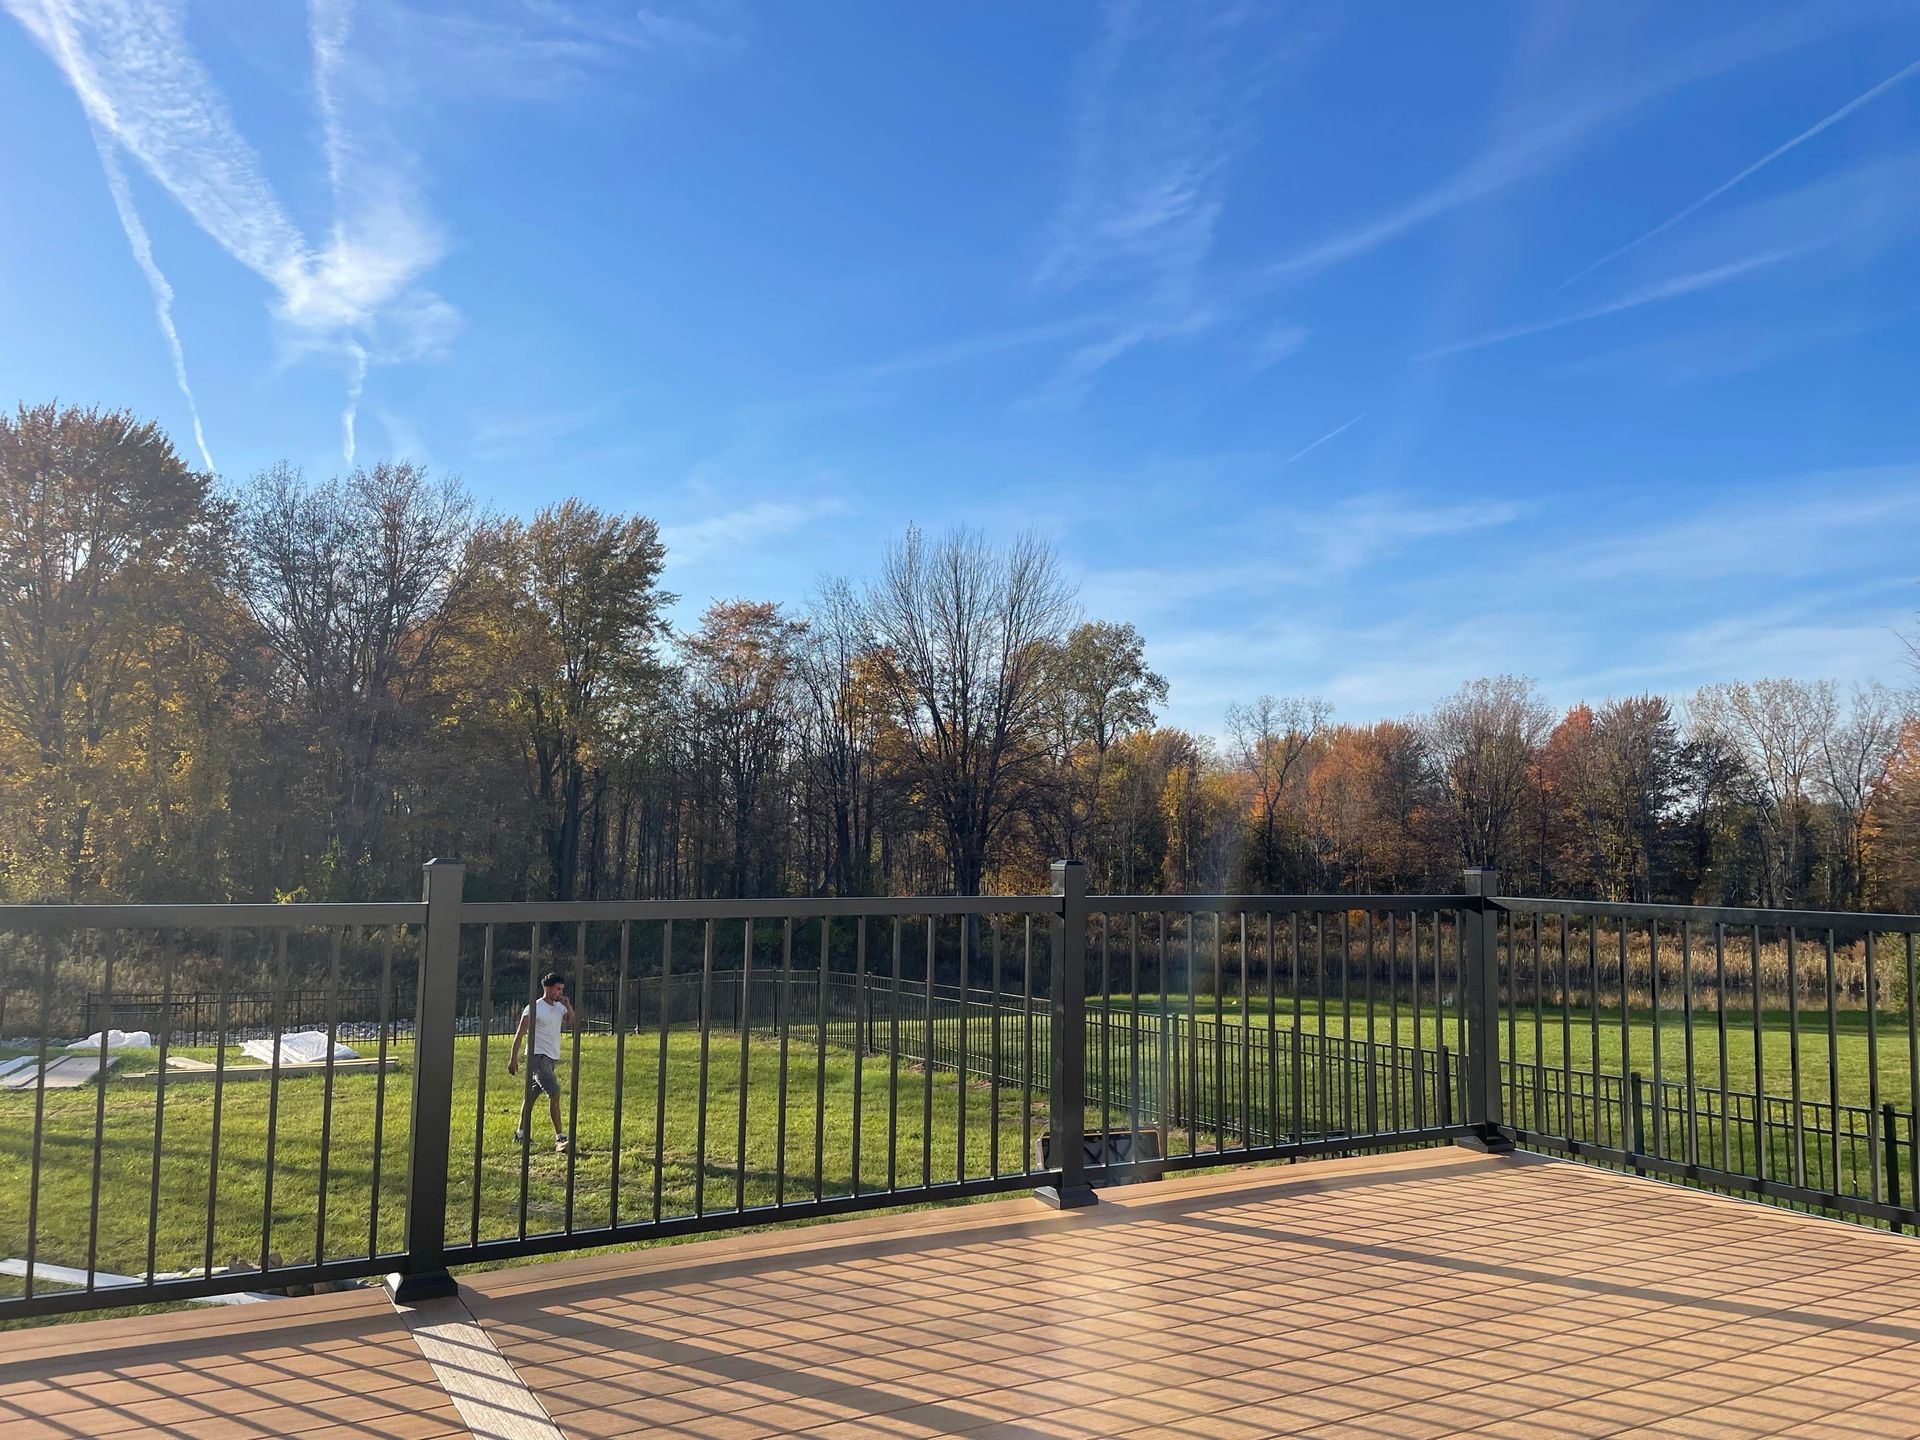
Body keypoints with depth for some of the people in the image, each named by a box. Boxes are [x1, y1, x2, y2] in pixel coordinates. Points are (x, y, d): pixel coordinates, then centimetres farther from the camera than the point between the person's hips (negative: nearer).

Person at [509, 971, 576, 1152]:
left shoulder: (560, 1007, 9)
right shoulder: (534, 1008, -11)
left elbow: (574, 1025, 4)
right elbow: (519, 1034, -10)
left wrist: (568, 1006, -6)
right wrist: (513, 1059, -11)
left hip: (552, 1057, 7)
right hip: (537, 1056, -7)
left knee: (531, 1095, 15)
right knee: (554, 1093, -16)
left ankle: (521, 1134, 23)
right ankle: (560, 1137, -16)